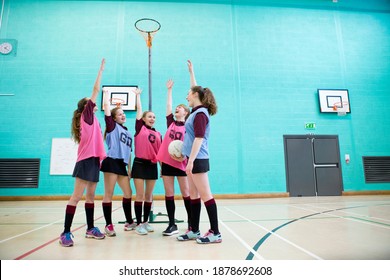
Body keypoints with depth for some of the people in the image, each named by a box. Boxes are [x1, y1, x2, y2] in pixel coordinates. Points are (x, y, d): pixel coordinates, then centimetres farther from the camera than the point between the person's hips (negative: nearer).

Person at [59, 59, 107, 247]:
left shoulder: (91, 119, 20)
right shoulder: (86, 114, 0)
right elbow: (96, 89, -3)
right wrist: (101, 70, 2)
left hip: (93, 159, 8)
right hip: (87, 160, -8)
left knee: (91, 196, 12)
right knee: (77, 196, -8)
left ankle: (90, 229, 20)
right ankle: (66, 233, -3)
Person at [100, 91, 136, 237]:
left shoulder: (128, 133, 21)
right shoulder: (112, 126, 5)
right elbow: (106, 106, -3)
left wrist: (129, 168, 16)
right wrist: (106, 93, 8)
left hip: (122, 164, 7)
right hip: (112, 161, -7)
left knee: (128, 193, 11)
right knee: (108, 194, -3)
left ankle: (129, 222, 24)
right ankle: (109, 225, 5)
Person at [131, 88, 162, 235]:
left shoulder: (158, 134, 11)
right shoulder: (139, 128, 2)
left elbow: (160, 152, 12)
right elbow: (139, 109, 2)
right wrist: (138, 95, 12)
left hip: (152, 165, 4)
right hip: (139, 164, -4)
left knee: (149, 195, 10)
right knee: (140, 195, -1)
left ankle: (146, 222, 22)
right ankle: (139, 224, 9)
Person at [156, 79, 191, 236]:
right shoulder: (171, 123, 11)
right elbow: (168, 105, 14)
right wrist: (169, 89, 20)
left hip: (181, 163, -4)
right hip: (167, 162, 5)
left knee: (186, 193, 3)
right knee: (168, 194, 6)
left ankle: (191, 223, 15)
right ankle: (172, 225, 15)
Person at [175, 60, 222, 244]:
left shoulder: (200, 113, -12)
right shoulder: (197, 111, 13)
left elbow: (199, 138, -21)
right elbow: (197, 89, 31)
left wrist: (191, 160, -25)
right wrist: (192, 72, 40)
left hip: (198, 160, -9)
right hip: (193, 158, 10)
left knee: (205, 195, -5)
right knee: (193, 195, 12)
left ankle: (215, 233, 4)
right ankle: (194, 230, 21)